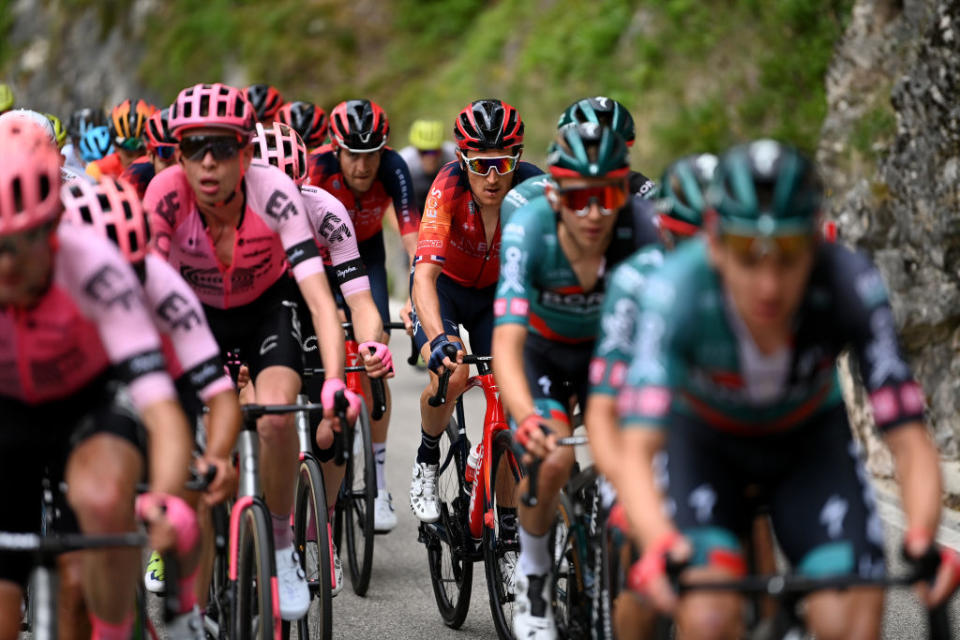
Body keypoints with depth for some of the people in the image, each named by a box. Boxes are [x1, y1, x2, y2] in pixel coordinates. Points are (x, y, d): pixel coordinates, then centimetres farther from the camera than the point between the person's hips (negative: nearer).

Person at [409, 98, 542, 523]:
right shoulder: (449, 186, -34)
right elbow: (425, 273, -43)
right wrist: (438, 337, -59)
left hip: (497, 291, 2)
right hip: (443, 287, -2)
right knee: (450, 377, -28)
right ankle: (426, 463, 1)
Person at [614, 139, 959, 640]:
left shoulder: (850, 286, -33)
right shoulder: (676, 291, -36)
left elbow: (909, 442, -34)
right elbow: (634, 453, -43)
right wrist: (659, 544, -63)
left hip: (811, 435, 1)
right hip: (704, 438, -1)